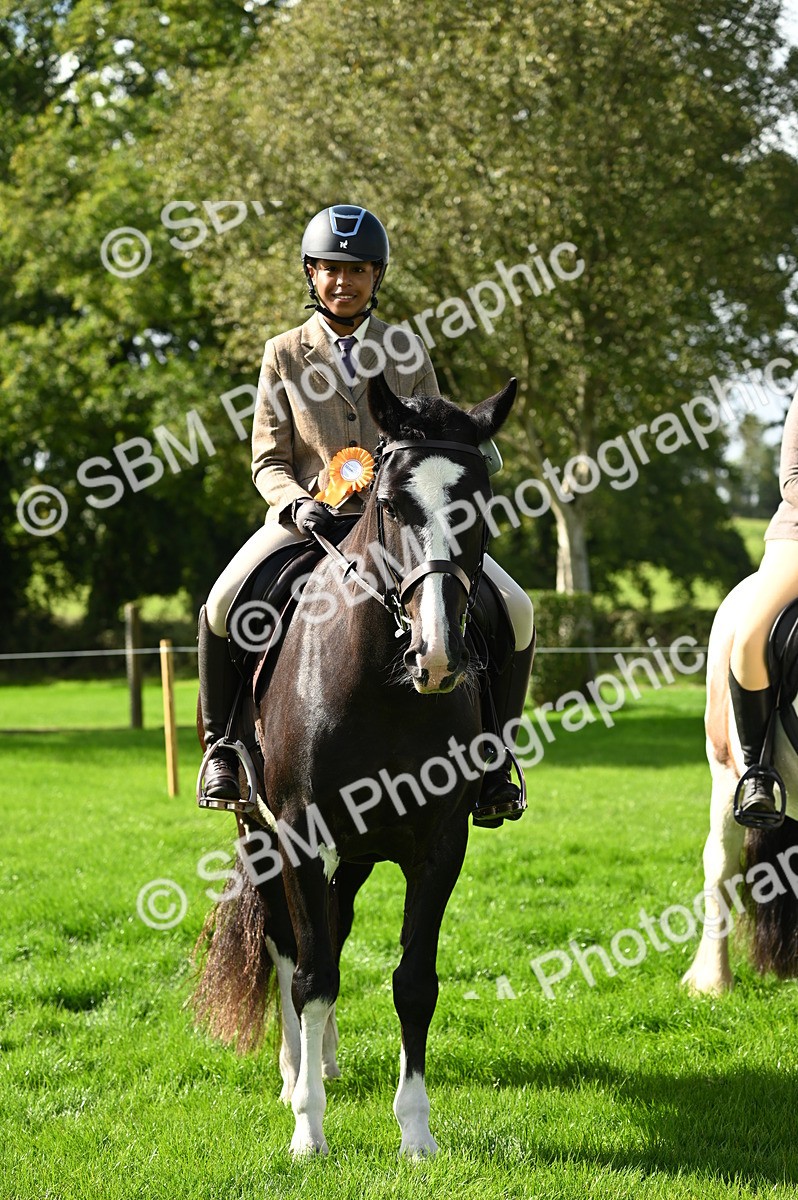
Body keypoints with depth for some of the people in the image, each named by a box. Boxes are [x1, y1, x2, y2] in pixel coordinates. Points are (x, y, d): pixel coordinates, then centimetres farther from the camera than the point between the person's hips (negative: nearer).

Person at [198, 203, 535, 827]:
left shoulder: (407, 349, 8)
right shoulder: (284, 354, 5)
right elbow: (268, 461, 4)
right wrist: (296, 502, -17)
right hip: (309, 514, -1)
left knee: (515, 610, -16)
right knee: (223, 606, -28)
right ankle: (223, 741, -6)